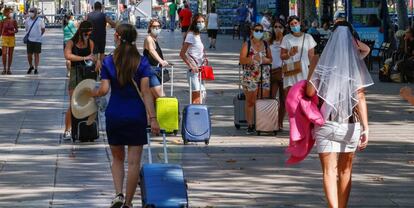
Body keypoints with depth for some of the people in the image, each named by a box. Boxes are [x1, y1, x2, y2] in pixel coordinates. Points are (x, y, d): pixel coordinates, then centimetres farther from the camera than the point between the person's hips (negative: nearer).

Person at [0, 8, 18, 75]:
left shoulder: (14, 21, 0)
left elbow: (17, 30, 8)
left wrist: (13, 31, -14)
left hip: (12, 38, 1)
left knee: (10, 54, 5)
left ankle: (8, 69, 13)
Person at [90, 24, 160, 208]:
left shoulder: (108, 61, -4)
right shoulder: (142, 62, -6)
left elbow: (104, 89, -9)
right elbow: (145, 92, -11)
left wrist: (92, 93, 13)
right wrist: (152, 118, -11)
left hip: (114, 115, 1)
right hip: (136, 117, -1)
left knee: (117, 158, 17)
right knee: (134, 161, 5)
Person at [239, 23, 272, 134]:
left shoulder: (265, 44, 12)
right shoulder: (247, 44, 2)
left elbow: (270, 59, 16)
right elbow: (241, 60, -4)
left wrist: (264, 59, -5)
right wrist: (252, 59, -19)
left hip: (264, 76, 3)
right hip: (250, 76, -3)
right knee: (250, 102, 0)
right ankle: (250, 125, 4)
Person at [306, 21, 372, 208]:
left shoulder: (321, 62, -3)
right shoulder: (356, 65, -4)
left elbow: (310, 91, -6)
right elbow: (360, 98, -11)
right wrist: (365, 127, -14)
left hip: (326, 124, -1)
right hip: (350, 125, 1)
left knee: (329, 171, -4)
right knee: (345, 170, 17)